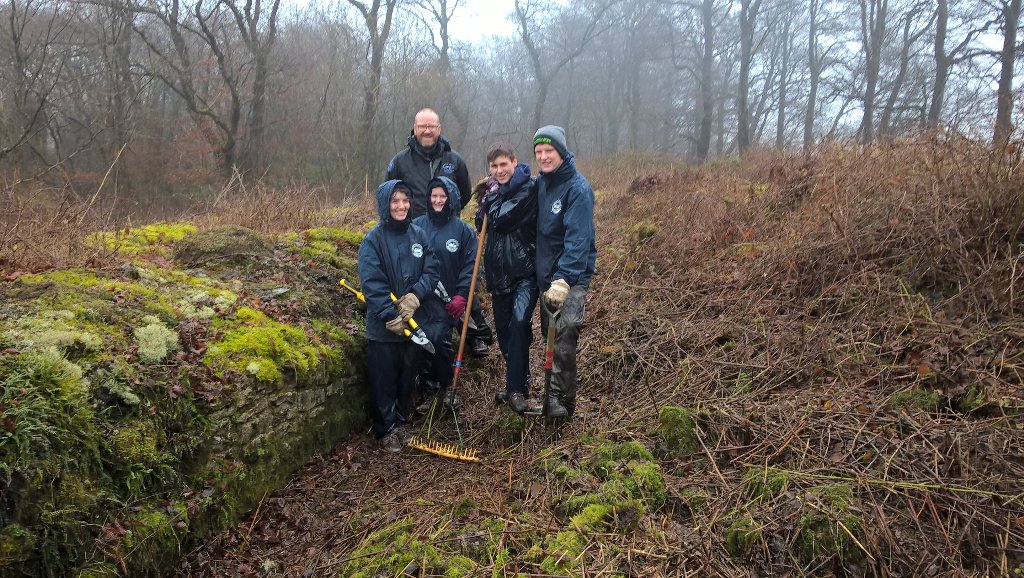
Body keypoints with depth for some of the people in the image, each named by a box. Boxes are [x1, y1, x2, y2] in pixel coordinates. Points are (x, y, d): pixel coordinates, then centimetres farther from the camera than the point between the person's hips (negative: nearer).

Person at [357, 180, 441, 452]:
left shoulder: (418, 235, 3)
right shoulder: (372, 240, -10)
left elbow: (431, 271, 0)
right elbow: (372, 285, -15)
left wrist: (415, 296, -17)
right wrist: (391, 317, -20)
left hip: (415, 320, 4)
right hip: (383, 327, -4)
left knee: (408, 375, 17)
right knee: (384, 380, 6)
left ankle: (400, 421, 35)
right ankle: (386, 429, 22)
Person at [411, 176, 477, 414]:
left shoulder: (463, 230, 1)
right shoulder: (416, 226, 5)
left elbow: (470, 265, 0)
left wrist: (461, 295, -9)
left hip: (447, 301, -2)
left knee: (437, 339, -15)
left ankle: (446, 385, 10)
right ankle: (429, 388, 20)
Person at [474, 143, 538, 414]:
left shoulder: (527, 189, -10)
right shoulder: (494, 190, 13)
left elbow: (501, 221, -19)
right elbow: (482, 225, 12)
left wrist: (492, 198, -1)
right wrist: (486, 200, -2)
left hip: (525, 272, -7)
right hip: (498, 273, 7)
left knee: (519, 321, -24)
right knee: (504, 329, 12)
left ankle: (516, 388, -17)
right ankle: (520, 380, 30)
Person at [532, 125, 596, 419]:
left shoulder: (577, 188, -16)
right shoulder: (540, 184, 7)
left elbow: (578, 239, -24)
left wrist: (563, 279, -33)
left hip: (572, 274, -7)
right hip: (546, 272, 8)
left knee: (564, 335, -16)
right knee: (550, 335, 14)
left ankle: (561, 398, -6)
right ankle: (554, 395, 27)